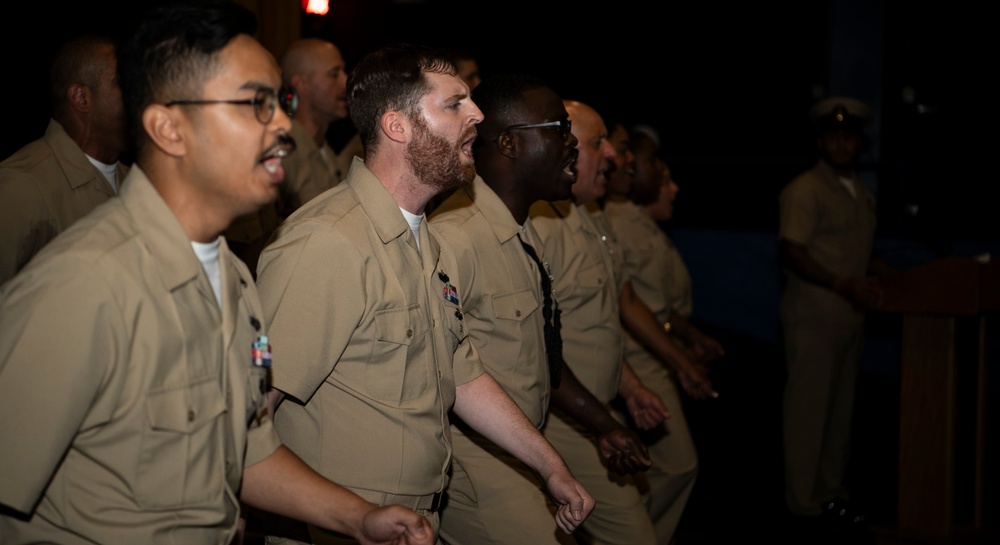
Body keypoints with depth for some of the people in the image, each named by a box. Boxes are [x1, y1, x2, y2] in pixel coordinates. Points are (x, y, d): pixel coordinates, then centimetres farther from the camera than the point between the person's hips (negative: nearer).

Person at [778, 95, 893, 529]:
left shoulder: (862, 195, 17)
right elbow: (790, 252, -18)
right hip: (812, 317, -8)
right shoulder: (804, 191, -9)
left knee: (841, 407, 12)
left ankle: (832, 491, 23)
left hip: (849, 315, 8)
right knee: (808, 407, -3)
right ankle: (804, 501, 5)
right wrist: (846, 285, -24)